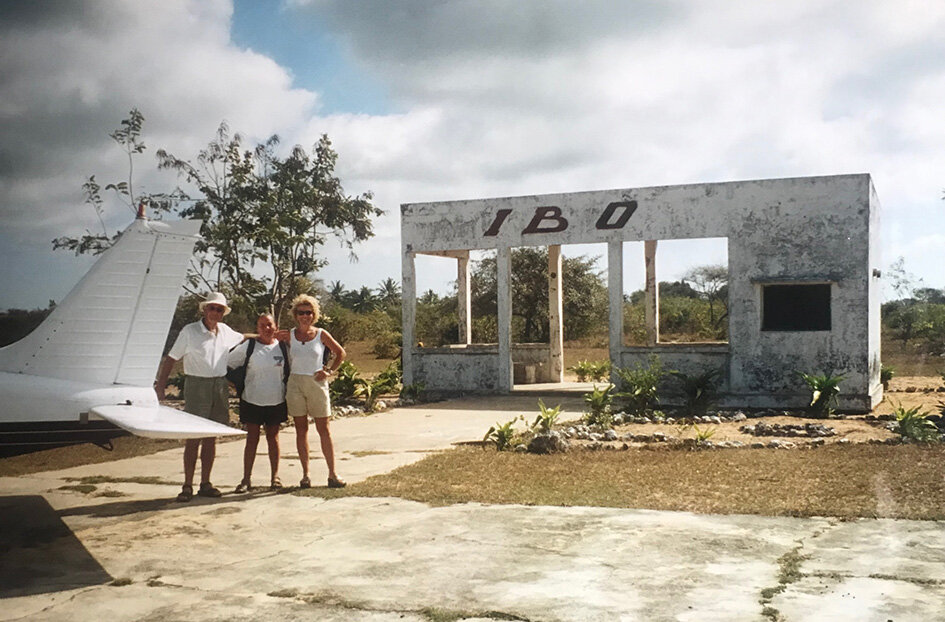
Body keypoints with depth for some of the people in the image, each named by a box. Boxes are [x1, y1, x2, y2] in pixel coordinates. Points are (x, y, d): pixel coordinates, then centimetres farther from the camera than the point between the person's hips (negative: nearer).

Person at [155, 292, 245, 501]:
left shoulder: (225, 331, 10)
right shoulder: (190, 331, -4)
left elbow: (242, 338, 32)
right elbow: (171, 358, -2)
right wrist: (160, 385, -6)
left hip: (220, 386, 5)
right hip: (196, 385, -5)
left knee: (211, 438, 8)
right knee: (193, 438, -7)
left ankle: (205, 484, 15)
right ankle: (187, 486, -1)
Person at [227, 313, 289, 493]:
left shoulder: (282, 347, 3)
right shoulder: (248, 346, -3)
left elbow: (291, 369, 14)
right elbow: (227, 363, 2)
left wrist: (286, 391, 10)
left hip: (276, 401, 2)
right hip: (252, 401, -1)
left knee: (273, 438, 9)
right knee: (252, 439, 2)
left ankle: (275, 477, 17)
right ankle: (247, 479, 7)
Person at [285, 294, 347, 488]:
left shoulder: (321, 334, 2)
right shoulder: (290, 335, 5)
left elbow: (340, 353, 11)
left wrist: (329, 371, 4)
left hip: (316, 384, -1)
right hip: (295, 383, 1)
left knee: (324, 430, 0)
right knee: (301, 430, 3)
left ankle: (332, 474, 4)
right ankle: (305, 475, 8)